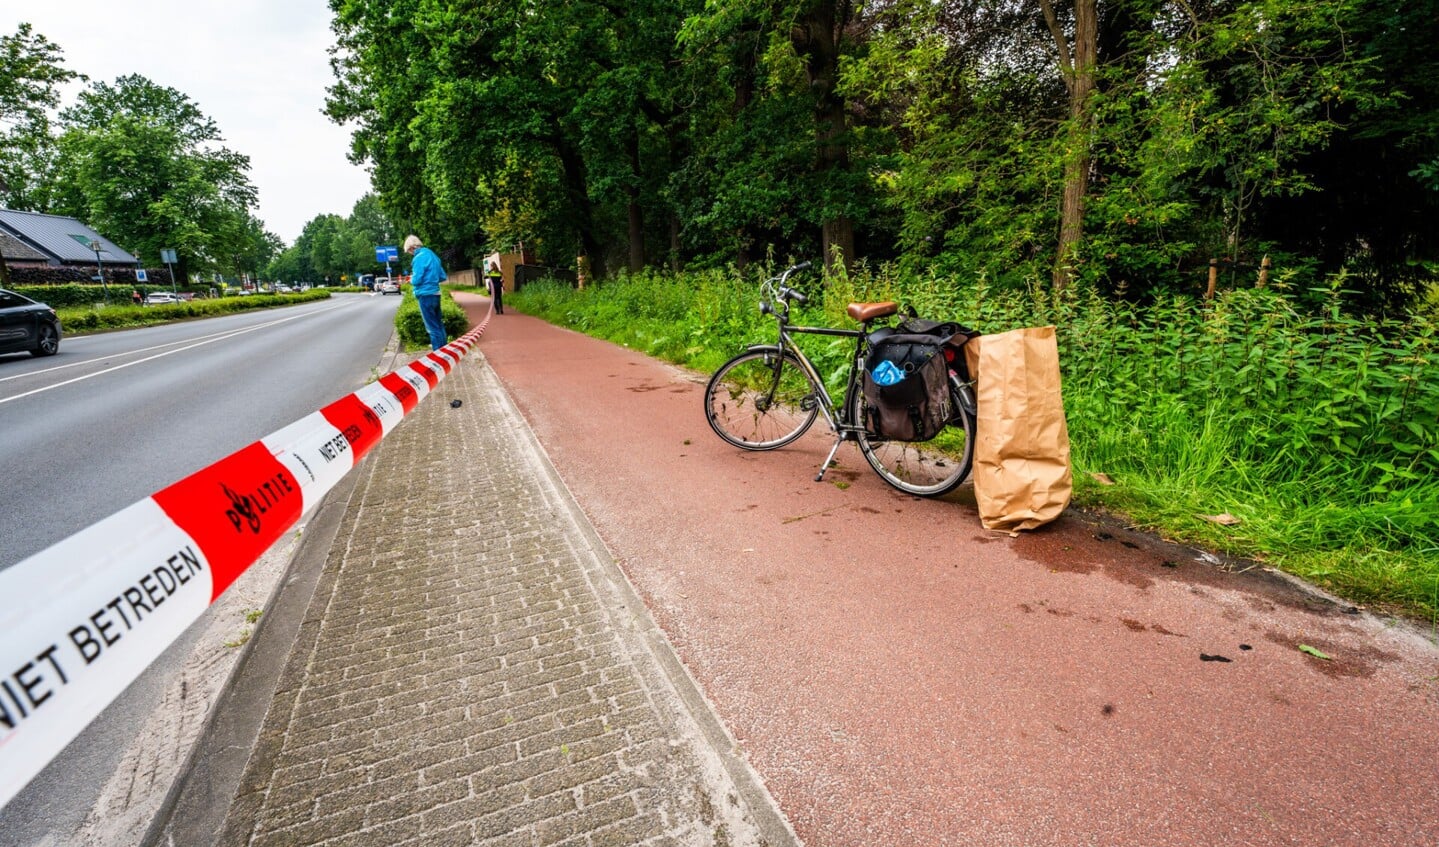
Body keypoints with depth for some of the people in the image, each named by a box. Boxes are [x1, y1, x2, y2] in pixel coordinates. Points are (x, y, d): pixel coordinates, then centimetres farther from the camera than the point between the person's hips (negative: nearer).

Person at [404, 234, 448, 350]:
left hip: (425, 295, -8)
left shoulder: (419, 257, -14)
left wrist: (411, 280, 3)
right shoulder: (432, 255, 12)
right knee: (438, 323, 17)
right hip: (435, 293, 8)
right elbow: (443, 277, 15)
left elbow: (416, 280, -18)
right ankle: (443, 347, 26)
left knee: (432, 326, -4)